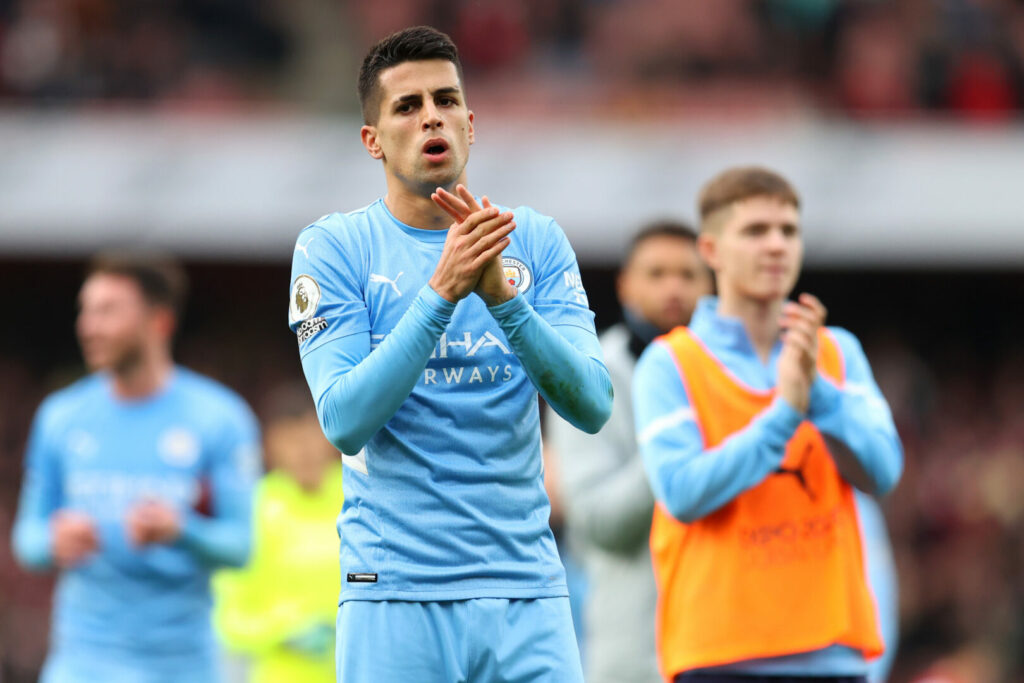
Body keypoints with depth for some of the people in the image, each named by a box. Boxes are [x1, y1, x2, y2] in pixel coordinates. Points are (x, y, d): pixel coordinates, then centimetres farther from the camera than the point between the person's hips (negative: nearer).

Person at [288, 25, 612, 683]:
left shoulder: (535, 240, 7)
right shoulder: (334, 247, 1)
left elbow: (592, 405, -4)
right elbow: (345, 422, -11)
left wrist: (501, 295, -18)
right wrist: (442, 292, -20)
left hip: (527, 592, 2)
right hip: (395, 596, -2)